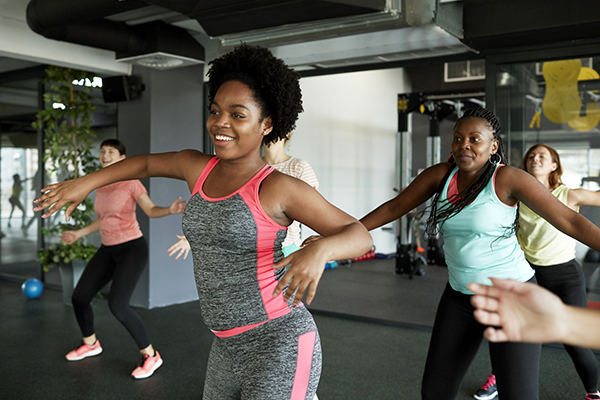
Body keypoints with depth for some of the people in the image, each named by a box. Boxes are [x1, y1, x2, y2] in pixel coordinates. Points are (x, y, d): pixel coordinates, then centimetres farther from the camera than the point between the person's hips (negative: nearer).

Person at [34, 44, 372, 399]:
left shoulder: (280, 187, -10)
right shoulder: (199, 166, 9)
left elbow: (360, 235, -10)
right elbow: (147, 163, 29)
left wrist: (319, 251, -30)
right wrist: (86, 182, 25)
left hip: (281, 347, -8)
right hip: (231, 350, 8)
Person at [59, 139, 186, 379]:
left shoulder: (130, 182, -10)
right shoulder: (99, 186, 10)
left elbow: (151, 210, -9)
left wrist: (170, 210, -29)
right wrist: (79, 234, 27)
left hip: (132, 248, -8)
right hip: (108, 250, 8)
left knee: (117, 305, -21)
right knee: (79, 297, 8)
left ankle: (150, 355, -5)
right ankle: (90, 344, 36)